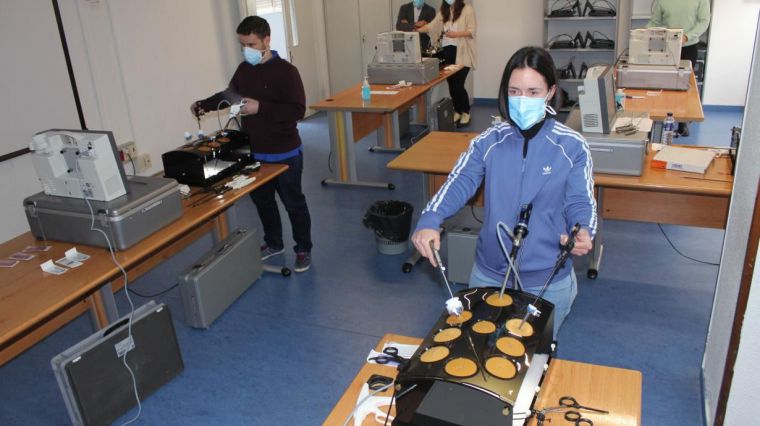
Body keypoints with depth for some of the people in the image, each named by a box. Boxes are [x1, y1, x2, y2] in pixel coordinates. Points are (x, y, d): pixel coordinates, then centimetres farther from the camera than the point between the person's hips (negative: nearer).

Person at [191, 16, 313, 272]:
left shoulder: (285, 71, -16)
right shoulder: (244, 69, 4)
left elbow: (297, 110, -22)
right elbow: (229, 94, 22)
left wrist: (261, 108, -28)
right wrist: (204, 105, 10)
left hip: (284, 154, -6)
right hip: (254, 153, 7)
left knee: (293, 203, 6)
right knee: (262, 201, 18)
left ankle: (303, 250, 23)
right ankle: (274, 244, 38)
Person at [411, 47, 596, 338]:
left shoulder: (572, 146, -10)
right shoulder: (489, 141, -6)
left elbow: (580, 203, -8)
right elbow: (459, 183, -15)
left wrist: (582, 232, -31)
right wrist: (430, 221, -34)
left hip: (547, 281, -1)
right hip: (488, 273, 2)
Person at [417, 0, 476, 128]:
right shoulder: (443, 11, 13)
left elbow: (472, 31, -8)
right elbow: (432, 26, 3)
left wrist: (456, 34, -22)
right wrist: (416, 30, -11)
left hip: (462, 52, -5)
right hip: (447, 51, 5)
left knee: (458, 84, -8)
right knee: (451, 84, 5)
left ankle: (466, 113, 8)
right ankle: (457, 111, 20)